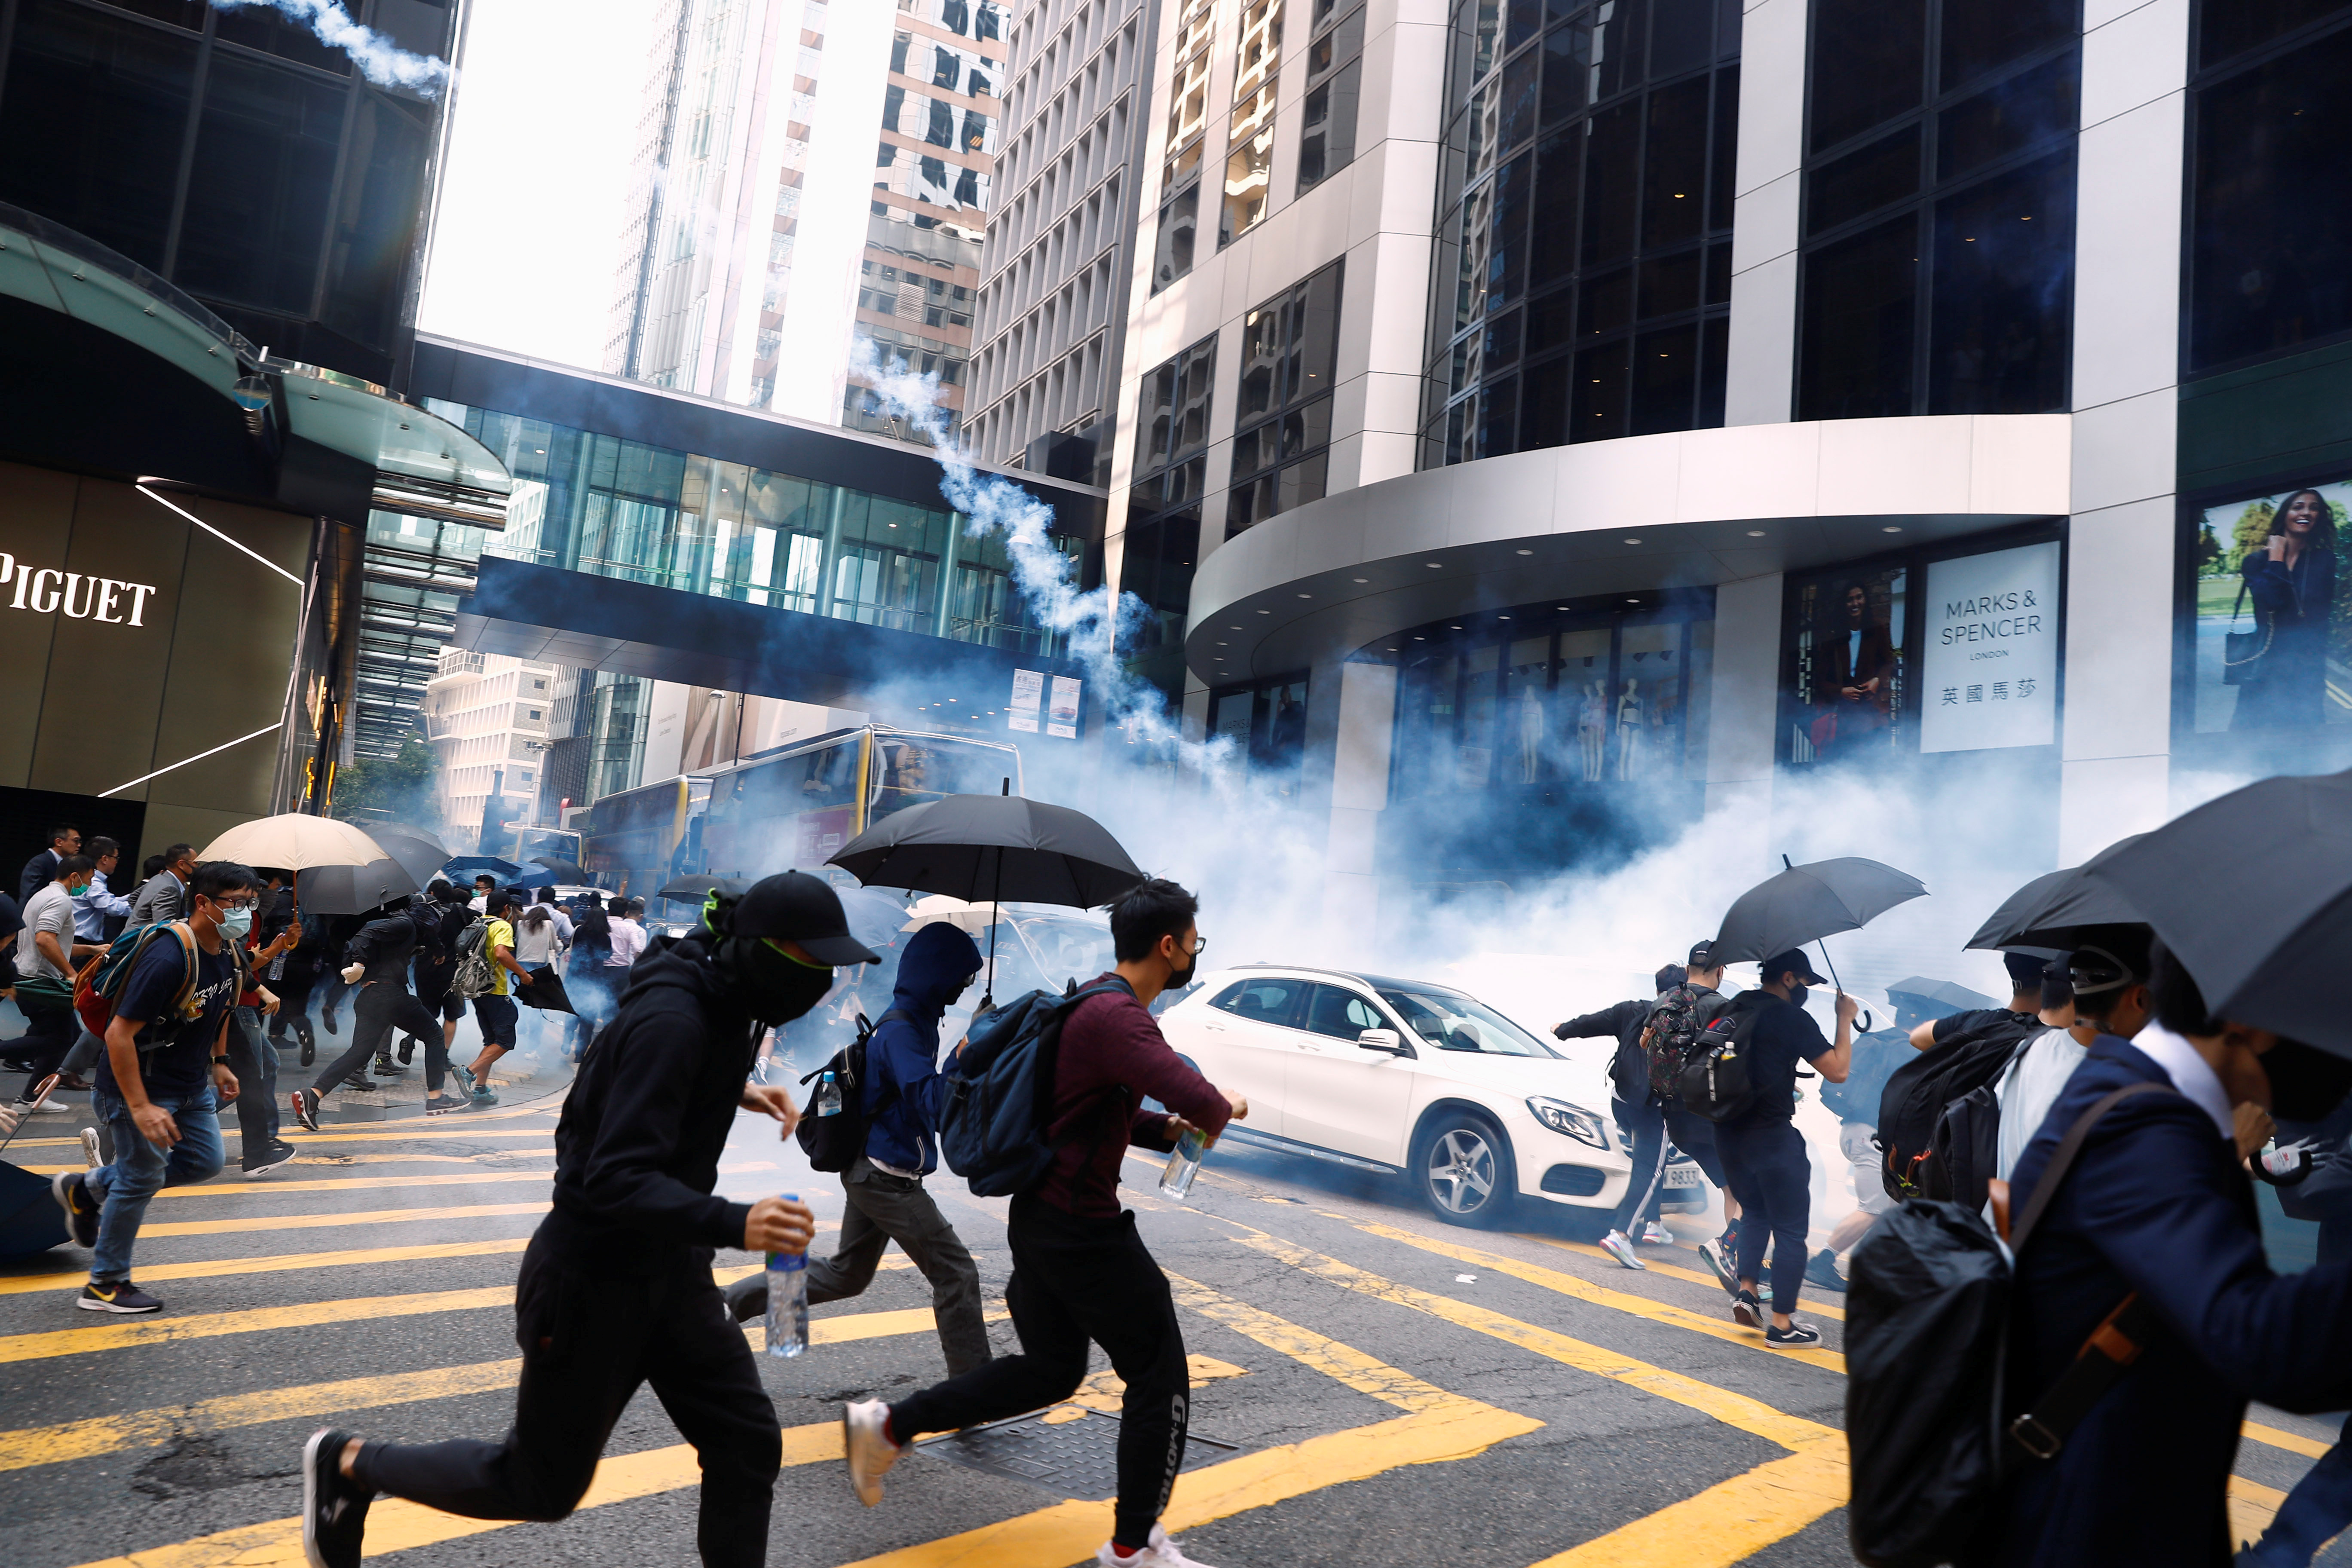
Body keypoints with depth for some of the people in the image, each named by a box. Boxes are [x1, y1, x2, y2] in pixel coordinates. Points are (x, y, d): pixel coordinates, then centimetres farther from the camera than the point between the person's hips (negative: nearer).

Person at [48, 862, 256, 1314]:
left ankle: (88, 1188, 31)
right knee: (143, 1178, 1)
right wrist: (140, 1108, -28)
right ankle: (104, 1285, 19)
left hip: (192, 1084, 8)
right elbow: (119, 1033, -28)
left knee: (204, 1162, 13)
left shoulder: (228, 952, -2)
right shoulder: (167, 959, -29)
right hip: (142, 1086, -8)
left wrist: (220, 1063, 15)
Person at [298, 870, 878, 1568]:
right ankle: (349, 1464, 35)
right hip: (593, 1281, -8)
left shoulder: (719, 999, -2)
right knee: (543, 1487, 13)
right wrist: (733, 1223, -45)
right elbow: (616, 1180, -33)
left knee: (746, 1442, 4)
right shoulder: (671, 1019, -30)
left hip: (669, 1268, 8)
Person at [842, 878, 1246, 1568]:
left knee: (1049, 1369, 22)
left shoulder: (1098, 1005, 11)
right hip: (1082, 1231, -10)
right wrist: (1223, 1108, -12)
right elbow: (1192, 1096, -36)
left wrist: (1167, 1130, 5)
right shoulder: (1117, 1017, -23)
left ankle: (886, 1425, 24)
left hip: (1041, 1217, 10)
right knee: (1160, 1379, 6)